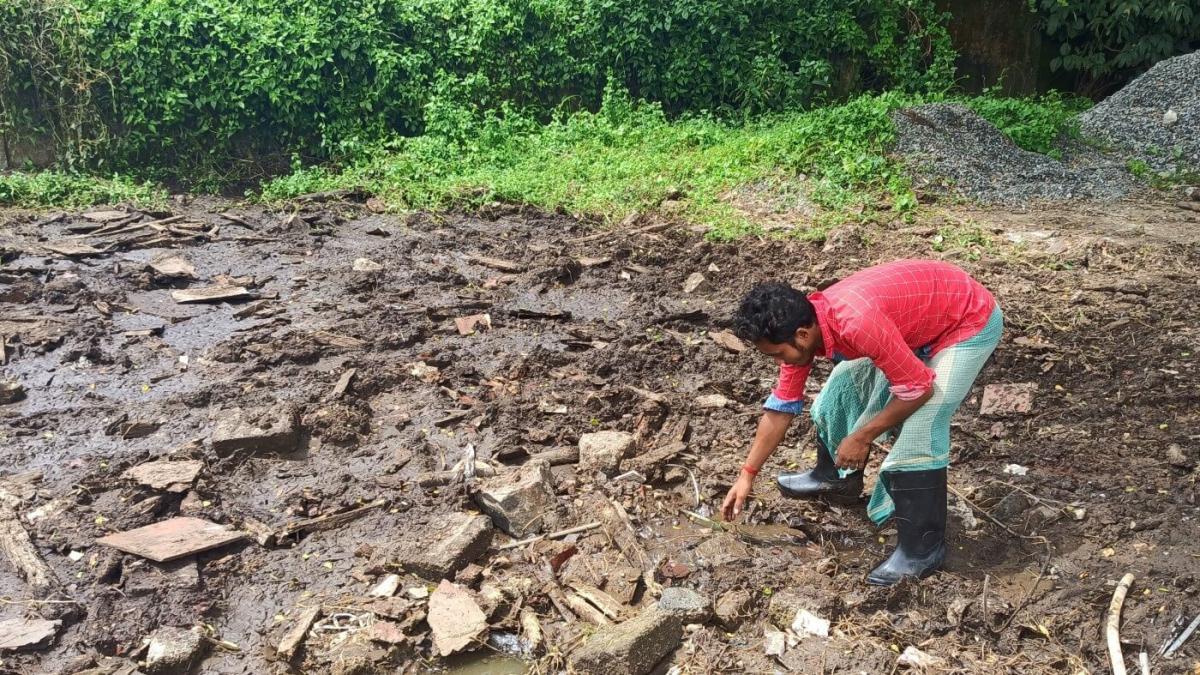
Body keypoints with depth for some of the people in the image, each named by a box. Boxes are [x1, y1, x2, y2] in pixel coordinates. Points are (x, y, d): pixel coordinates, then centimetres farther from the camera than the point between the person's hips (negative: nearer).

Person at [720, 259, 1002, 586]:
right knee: (844, 388, 10)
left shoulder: (857, 323, -38)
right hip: (916, 321, 8)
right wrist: (747, 474, 3)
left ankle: (923, 548, -2)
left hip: (969, 322, -8)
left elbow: (918, 388, -28)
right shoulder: (802, 325, -11)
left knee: (917, 433, -16)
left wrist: (862, 437, -18)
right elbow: (781, 406, -1)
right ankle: (837, 477, 33)